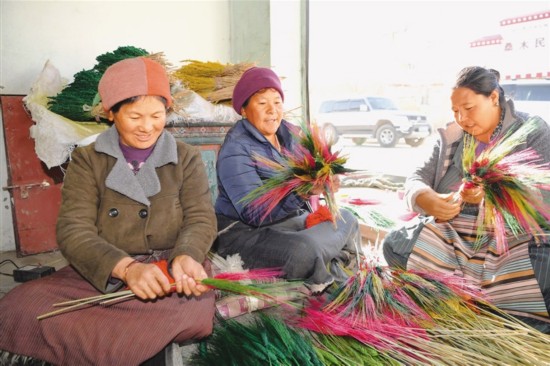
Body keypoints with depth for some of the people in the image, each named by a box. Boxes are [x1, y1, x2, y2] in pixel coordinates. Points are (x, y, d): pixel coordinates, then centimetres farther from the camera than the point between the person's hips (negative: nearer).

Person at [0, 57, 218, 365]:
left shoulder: (187, 158, 8)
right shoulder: (87, 161, 6)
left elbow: (201, 219, -1)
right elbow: (73, 230, -7)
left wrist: (185, 257, -26)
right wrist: (126, 268, -26)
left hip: (170, 274, -1)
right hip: (101, 275, 2)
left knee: (194, 305, -35)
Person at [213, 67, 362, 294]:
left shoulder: (288, 132, 6)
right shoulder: (235, 149, -18)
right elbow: (254, 213, -26)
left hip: (290, 219, 9)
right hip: (244, 231, -8)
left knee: (346, 220, 10)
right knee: (305, 250, -32)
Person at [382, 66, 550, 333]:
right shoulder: (449, 137, 11)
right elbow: (416, 179, 4)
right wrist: (428, 200, -21)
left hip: (517, 237, -4)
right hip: (449, 233, 4)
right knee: (394, 245, -18)